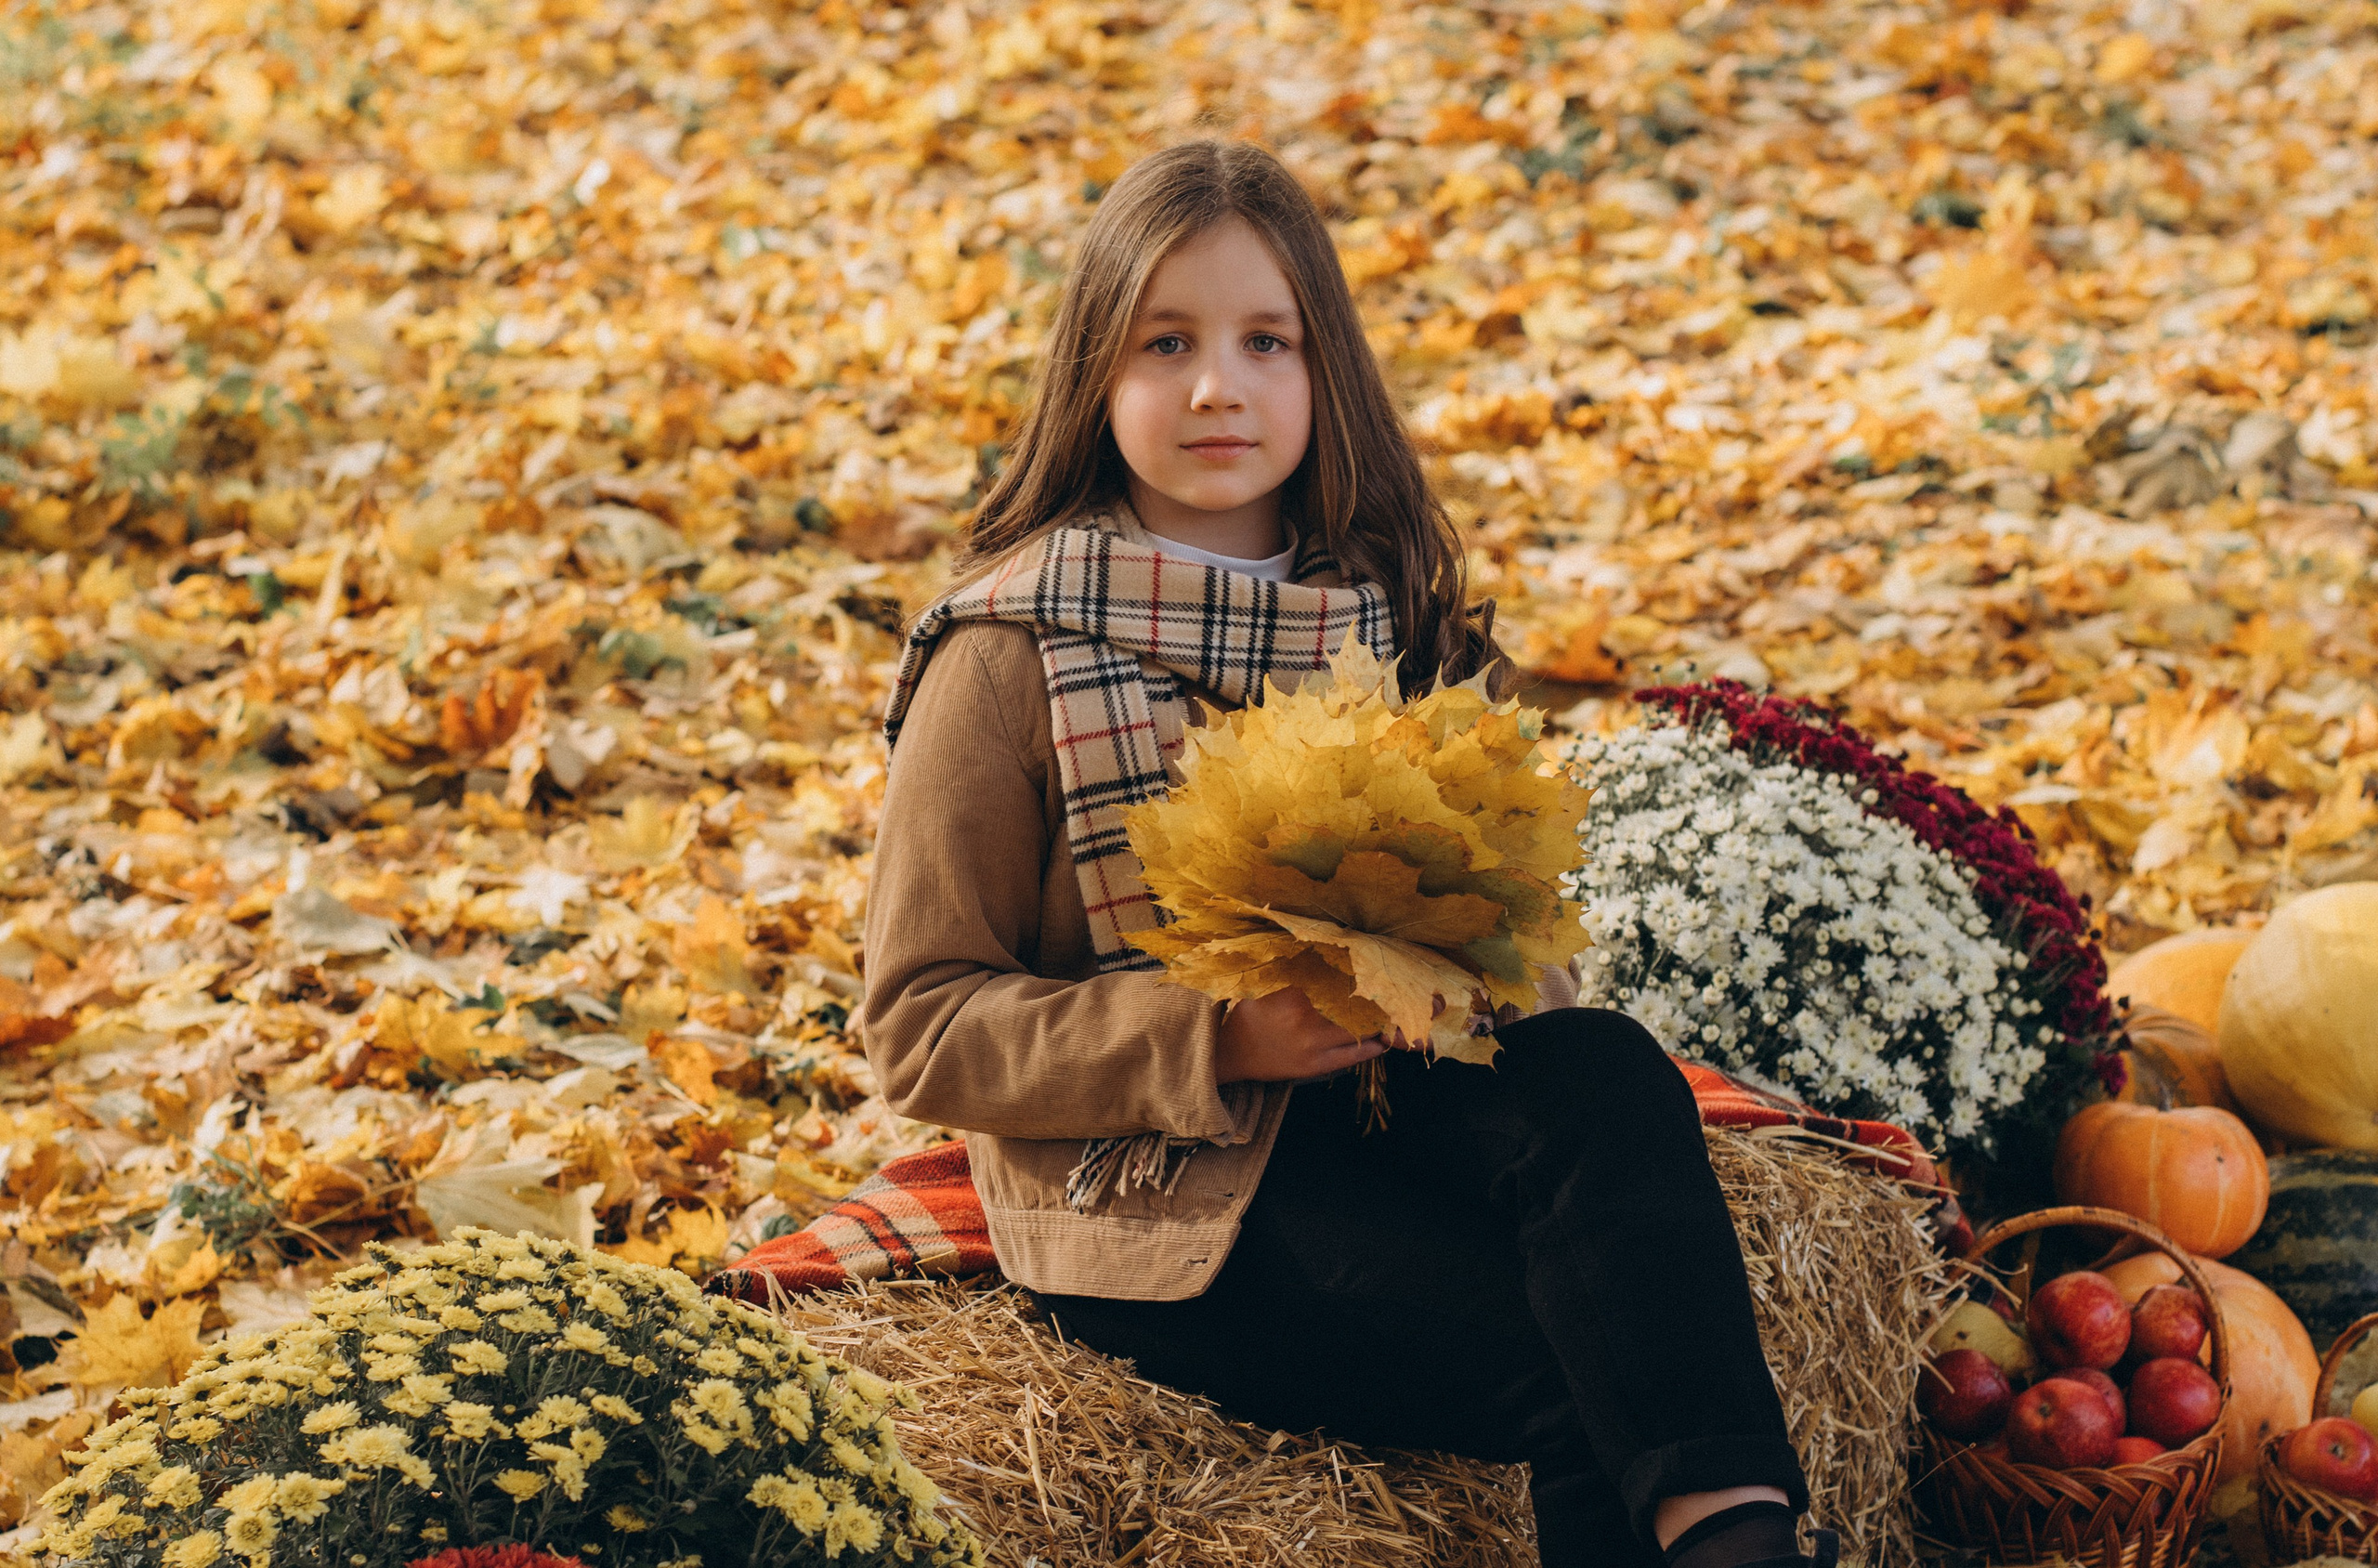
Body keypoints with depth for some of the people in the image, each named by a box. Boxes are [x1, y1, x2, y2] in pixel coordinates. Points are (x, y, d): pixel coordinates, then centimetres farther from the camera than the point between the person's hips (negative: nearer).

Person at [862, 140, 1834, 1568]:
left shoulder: (1392, 612, 9)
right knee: (1584, 1368, -28)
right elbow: (922, 1028, -7)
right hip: (1160, 1195, -4)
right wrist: (1216, 1034, -20)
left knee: (1606, 1073, -31)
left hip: (1382, 1092, 4)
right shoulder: (1010, 658, -6)